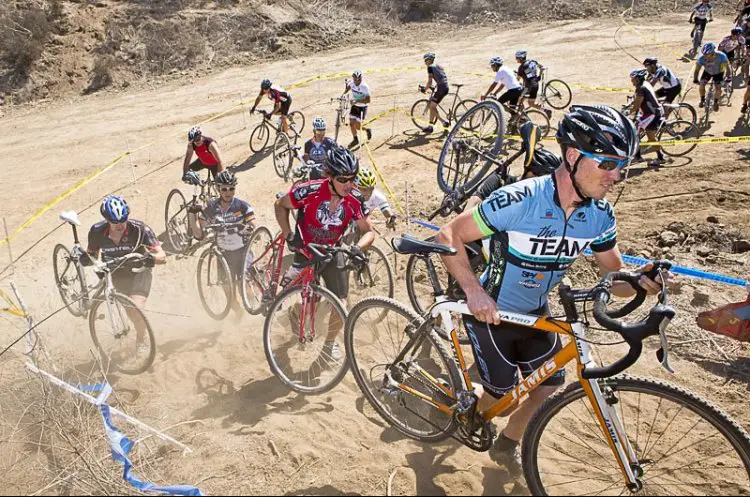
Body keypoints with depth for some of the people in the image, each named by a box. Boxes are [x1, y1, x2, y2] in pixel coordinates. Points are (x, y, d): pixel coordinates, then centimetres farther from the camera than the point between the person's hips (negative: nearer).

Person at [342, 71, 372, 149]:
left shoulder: (365, 87, -26)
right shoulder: (352, 83, -9)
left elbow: (368, 100, -31)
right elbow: (348, 87, 16)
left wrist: (357, 101, -39)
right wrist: (343, 94, 0)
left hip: (362, 107, -5)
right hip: (354, 106, 5)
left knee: (357, 126, -6)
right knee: (351, 123, 3)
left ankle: (367, 129, 26)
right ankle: (355, 139, 25)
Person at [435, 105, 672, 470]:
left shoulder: (600, 214, -12)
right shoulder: (519, 200, -31)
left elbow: (614, 275, -1)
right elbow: (449, 236, -25)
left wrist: (639, 281, -25)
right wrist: (474, 291, -35)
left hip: (535, 313, 6)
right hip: (491, 312, -5)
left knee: (550, 394, 6)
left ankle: (506, 445, 35)